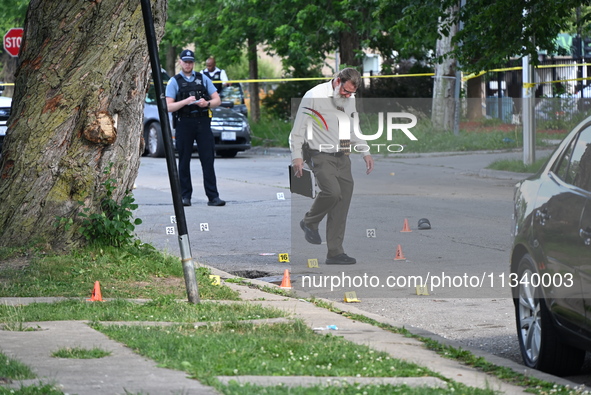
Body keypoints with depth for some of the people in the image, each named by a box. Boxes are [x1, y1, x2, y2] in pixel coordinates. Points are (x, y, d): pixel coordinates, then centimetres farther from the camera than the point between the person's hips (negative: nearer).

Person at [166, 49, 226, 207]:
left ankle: (213, 196, -6)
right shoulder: (174, 82, 6)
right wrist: (186, 101, -18)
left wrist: (207, 103, -10)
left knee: (208, 160, -4)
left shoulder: (203, 79, 14)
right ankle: (185, 196, 6)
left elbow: (217, 100, 11)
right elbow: (169, 106, -4)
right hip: (184, 124, -1)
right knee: (184, 161, 1)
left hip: (203, 122, 1)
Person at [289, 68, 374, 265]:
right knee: (332, 191, -27)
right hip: (320, 156, -7)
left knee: (342, 206, 1)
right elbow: (298, 128, -7)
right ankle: (310, 222, 1)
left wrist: (365, 152, 17)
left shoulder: (350, 100, 13)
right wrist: (297, 156, -13)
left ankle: (335, 252, 7)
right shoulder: (314, 96, -8)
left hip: (342, 158, 7)